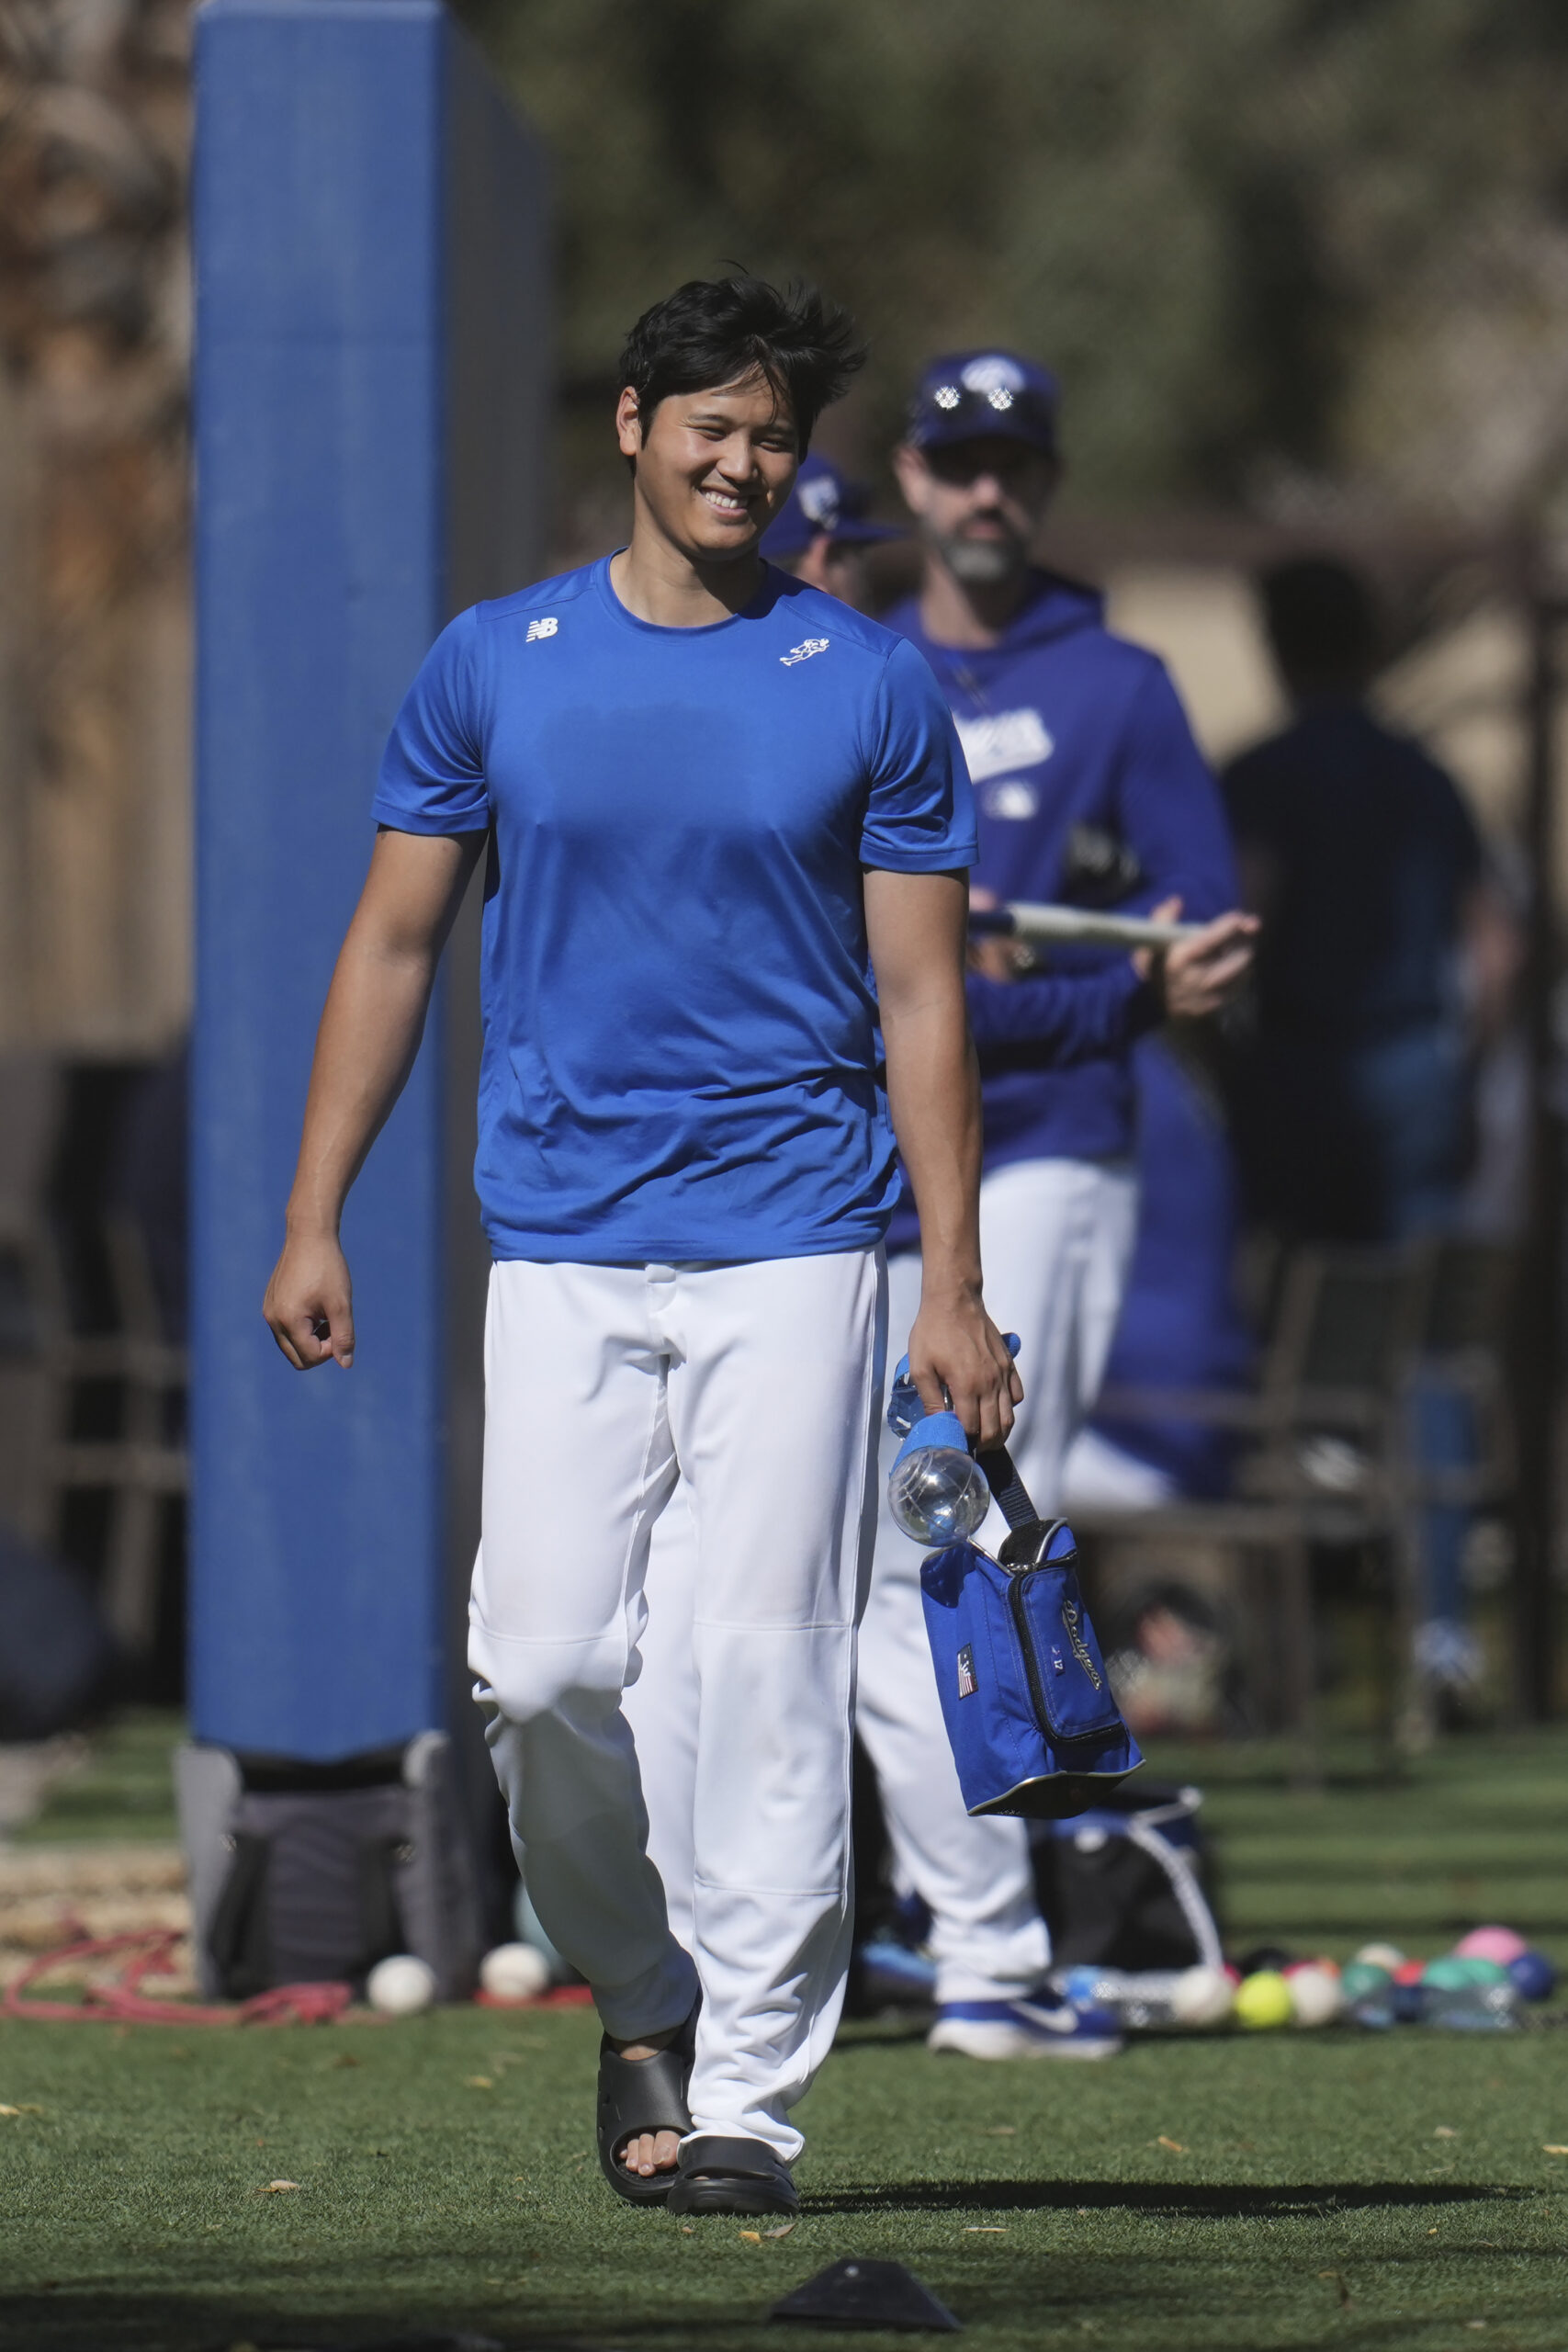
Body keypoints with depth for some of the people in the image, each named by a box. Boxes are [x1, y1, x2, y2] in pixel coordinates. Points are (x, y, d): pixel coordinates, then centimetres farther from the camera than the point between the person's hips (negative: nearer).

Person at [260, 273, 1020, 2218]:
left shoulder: (869, 686, 4)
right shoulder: (492, 665, 7)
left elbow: (919, 995, 4)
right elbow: (393, 945, 11)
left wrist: (956, 1291, -2)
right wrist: (313, 1221, 4)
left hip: (794, 1248, -1)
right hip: (561, 1241, 1)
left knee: (771, 1672, -6)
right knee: (539, 1664, -7)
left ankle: (749, 2095, -1)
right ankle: (636, 1993, 18)